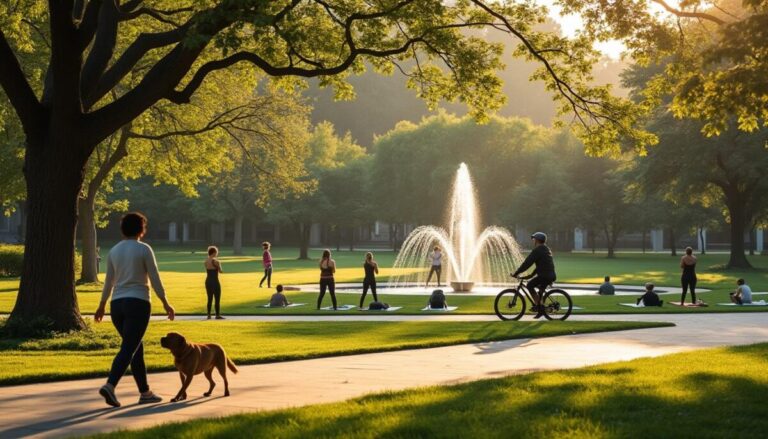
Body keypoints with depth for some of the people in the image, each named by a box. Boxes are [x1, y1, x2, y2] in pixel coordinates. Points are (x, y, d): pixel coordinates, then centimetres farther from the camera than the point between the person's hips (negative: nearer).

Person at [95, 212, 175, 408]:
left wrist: (101, 306, 25)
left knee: (136, 348, 16)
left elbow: (109, 282, 15)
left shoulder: (114, 251, 9)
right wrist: (166, 304, 1)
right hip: (138, 303, -6)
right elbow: (155, 280, -7)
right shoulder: (144, 249, -7)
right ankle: (109, 386, -29)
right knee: (128, 349, -11)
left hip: (117, 304, 6)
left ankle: (145, 392, 19)